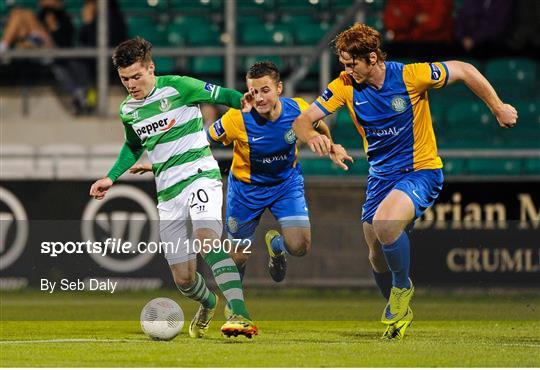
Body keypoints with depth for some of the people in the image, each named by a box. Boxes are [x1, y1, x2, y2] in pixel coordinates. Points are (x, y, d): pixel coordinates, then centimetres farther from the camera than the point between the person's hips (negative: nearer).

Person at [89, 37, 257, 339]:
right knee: (183, 279, 5)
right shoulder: (127, 110, 11)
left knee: (207, 239, -34)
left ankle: (241, 316, -41)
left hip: (200, 175, -6)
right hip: (168, 192, 6)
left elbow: (222, 95, -1)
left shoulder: (177, 87, -6)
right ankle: (208, 304, 41)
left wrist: (243, 102, -17)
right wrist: (111, 178, 21)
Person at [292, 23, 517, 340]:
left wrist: (498, 108, -5)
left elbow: (463, 71, -7)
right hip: (381, 176, 5)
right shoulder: (345, 86, -10)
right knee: (378, 259, 8)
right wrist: (311, 135, -35)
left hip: (421, 171, -5)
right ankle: (399, 313, 37)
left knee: (385, 224, -31)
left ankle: (403, 287, -4)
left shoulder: (411, 76, -21)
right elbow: (303, 120, -11)